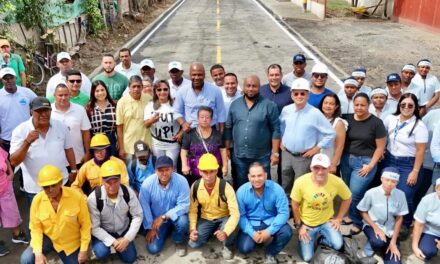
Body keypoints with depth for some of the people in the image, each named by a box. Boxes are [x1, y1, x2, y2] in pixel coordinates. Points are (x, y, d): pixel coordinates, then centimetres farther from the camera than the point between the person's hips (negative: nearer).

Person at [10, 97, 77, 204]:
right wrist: (27, 142, -29)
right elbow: (14, 162, -16)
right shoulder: (20, 131, -12)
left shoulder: (61, 126, -4)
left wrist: (73, 170, 11)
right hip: (35, 189, -2)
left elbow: (68, 149, 9)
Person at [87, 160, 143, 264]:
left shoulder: (128, 192, -21)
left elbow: (138, 215, -11)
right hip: (103, 232, -2)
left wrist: (127, 238, -19)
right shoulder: (93, 198, -28)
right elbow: (94, 227, -21)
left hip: (123, 230, 3)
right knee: (102, 253, -29)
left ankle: (119, 244, 27)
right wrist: (113, 241, -26)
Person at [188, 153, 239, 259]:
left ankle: (227, 246, 0)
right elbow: (193, 210, -2)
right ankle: (211, 233, 17)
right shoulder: (195, 187, -15)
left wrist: (225, 232, -47)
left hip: (224, 218, -3)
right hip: (205, 219, 4)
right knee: (193, 244, -16)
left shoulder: (225, 187, -26)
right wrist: (192, 229, -17)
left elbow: (235, 214, -30)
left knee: (231, 230, -37)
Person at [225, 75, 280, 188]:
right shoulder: (235, 104, 5)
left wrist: (275, 153, -9)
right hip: (239, 156, 3)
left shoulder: (269, 105, -6)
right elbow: (228, 128, 9)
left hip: (261, 156, -3)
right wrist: (226, 149, 6)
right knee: (240, 186, 15)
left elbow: (276, 130, -6)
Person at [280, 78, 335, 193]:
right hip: (286, 154, 4)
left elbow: (331, 133, -12)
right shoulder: (286, 110, -2)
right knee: (285, 186, 19)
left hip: (304, 157, -4)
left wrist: (317, 148, -10)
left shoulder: (315, 113, -16)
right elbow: (280, 124, 20)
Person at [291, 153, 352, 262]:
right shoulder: (301, 182, -26)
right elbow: (295, 204, -11)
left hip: (327, 221, 1)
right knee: (307, 257, -1)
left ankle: (323, 240, 12)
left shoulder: (337, 182, -22)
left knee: (338, 245, -23)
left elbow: (347, 199, -2)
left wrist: (338, 219, -3)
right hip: (306, 223, -1)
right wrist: (299, 225, -6)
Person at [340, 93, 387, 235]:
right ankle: (351, 215, 32)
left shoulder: (376, 122, -7)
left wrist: (371, 165, -10)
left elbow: (380, 147, -4)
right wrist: (340, 158, 1)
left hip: (365, 161, -4)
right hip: (346, 159, 4)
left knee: (355, 194, -7)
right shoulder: (347, 119, 3)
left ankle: (357, 222, 13)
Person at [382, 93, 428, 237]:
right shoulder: (391, 119, 3)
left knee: (404, 197, -5)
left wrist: (415, 172, -13)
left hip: (408, 164, -4)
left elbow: (420, 151, -11)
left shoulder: (419, 125, -10)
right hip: (389, 160, 4)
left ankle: (405, 225, 18)